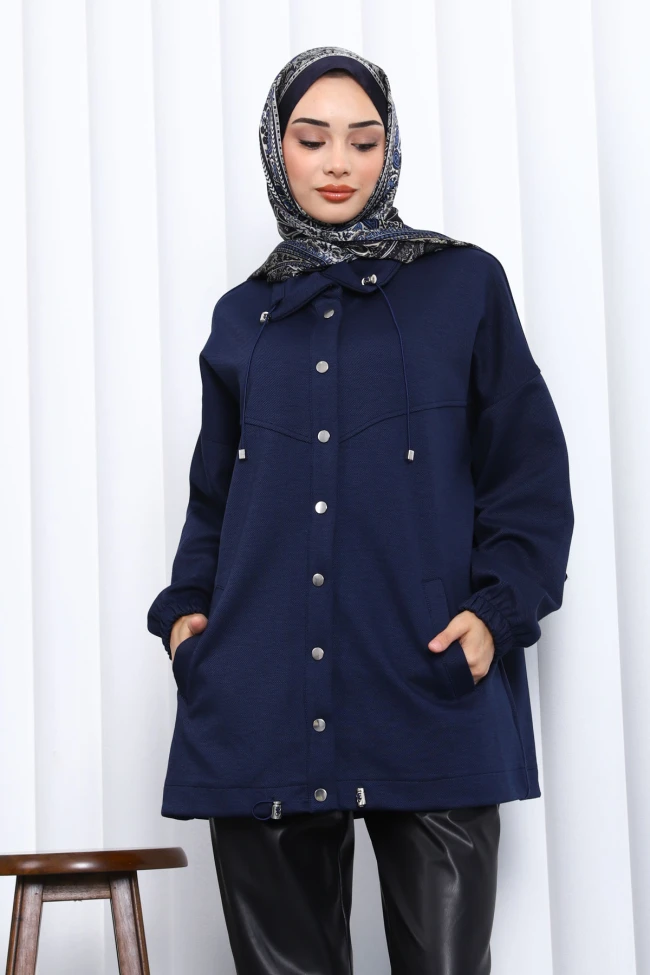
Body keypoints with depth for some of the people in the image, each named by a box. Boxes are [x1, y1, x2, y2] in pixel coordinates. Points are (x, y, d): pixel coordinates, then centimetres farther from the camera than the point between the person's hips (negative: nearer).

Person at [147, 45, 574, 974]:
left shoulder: (464, 286, 9)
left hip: (430, 694, -2)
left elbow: (531, 474, 5)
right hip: (261, 712, 3)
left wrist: (496, 609, -9)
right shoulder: (243, 316, 18)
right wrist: (185, 607, 6)